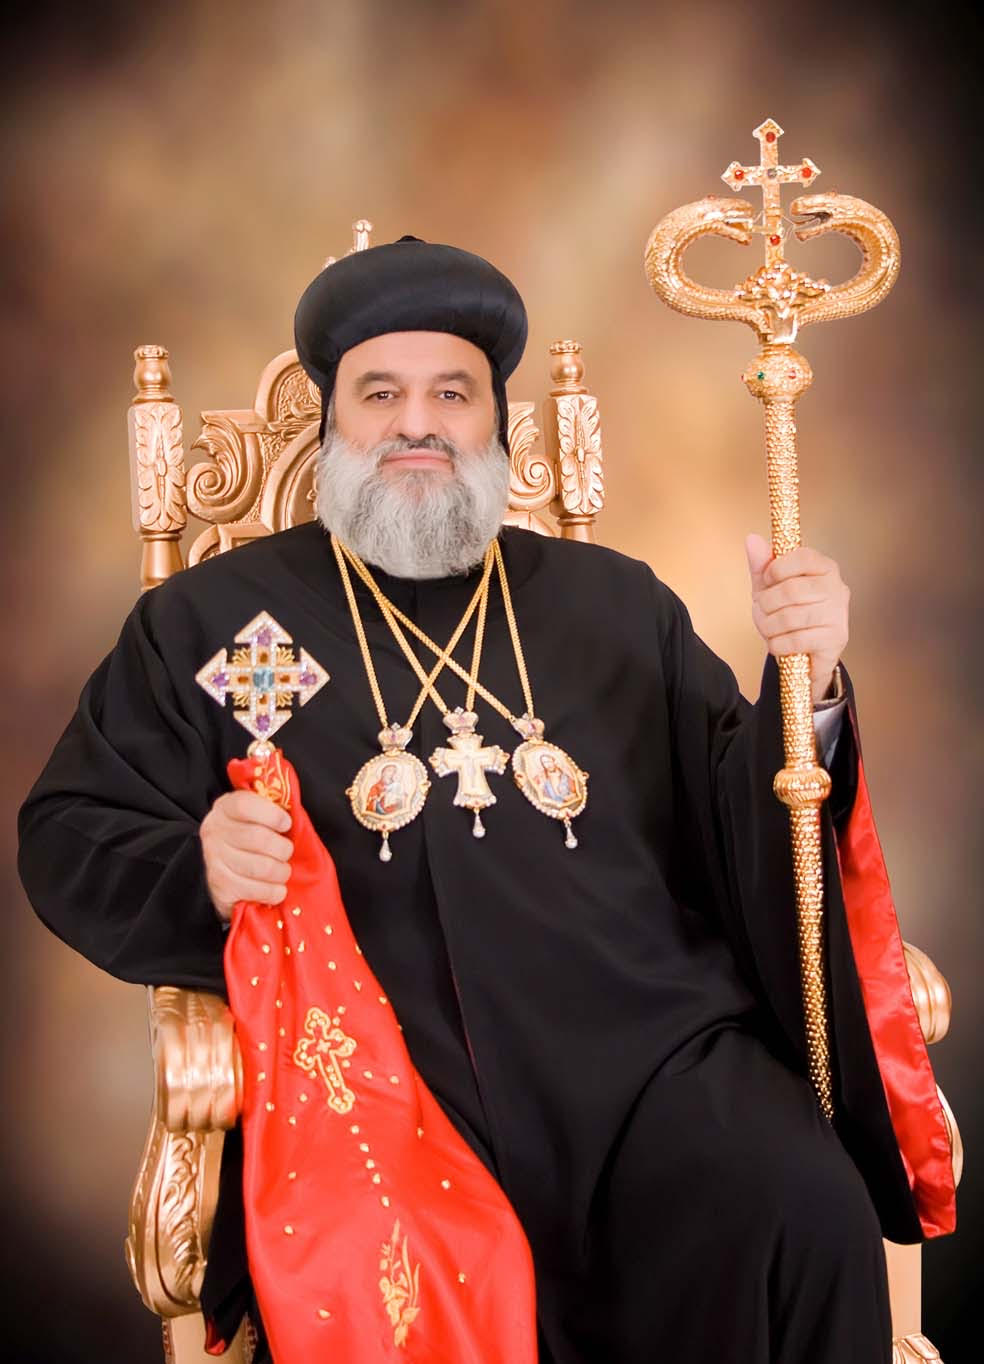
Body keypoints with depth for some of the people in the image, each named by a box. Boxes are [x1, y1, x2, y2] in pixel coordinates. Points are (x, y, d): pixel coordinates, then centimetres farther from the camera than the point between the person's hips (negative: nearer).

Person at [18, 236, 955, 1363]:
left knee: (809, 1215, -24)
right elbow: (64, 837, 12)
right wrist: (199, 877, -9)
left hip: (648, 1057, 3)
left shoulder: (618, 603, 20)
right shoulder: (207, 618, 15)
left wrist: (804, 691, -4)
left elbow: (737, 832, 16)